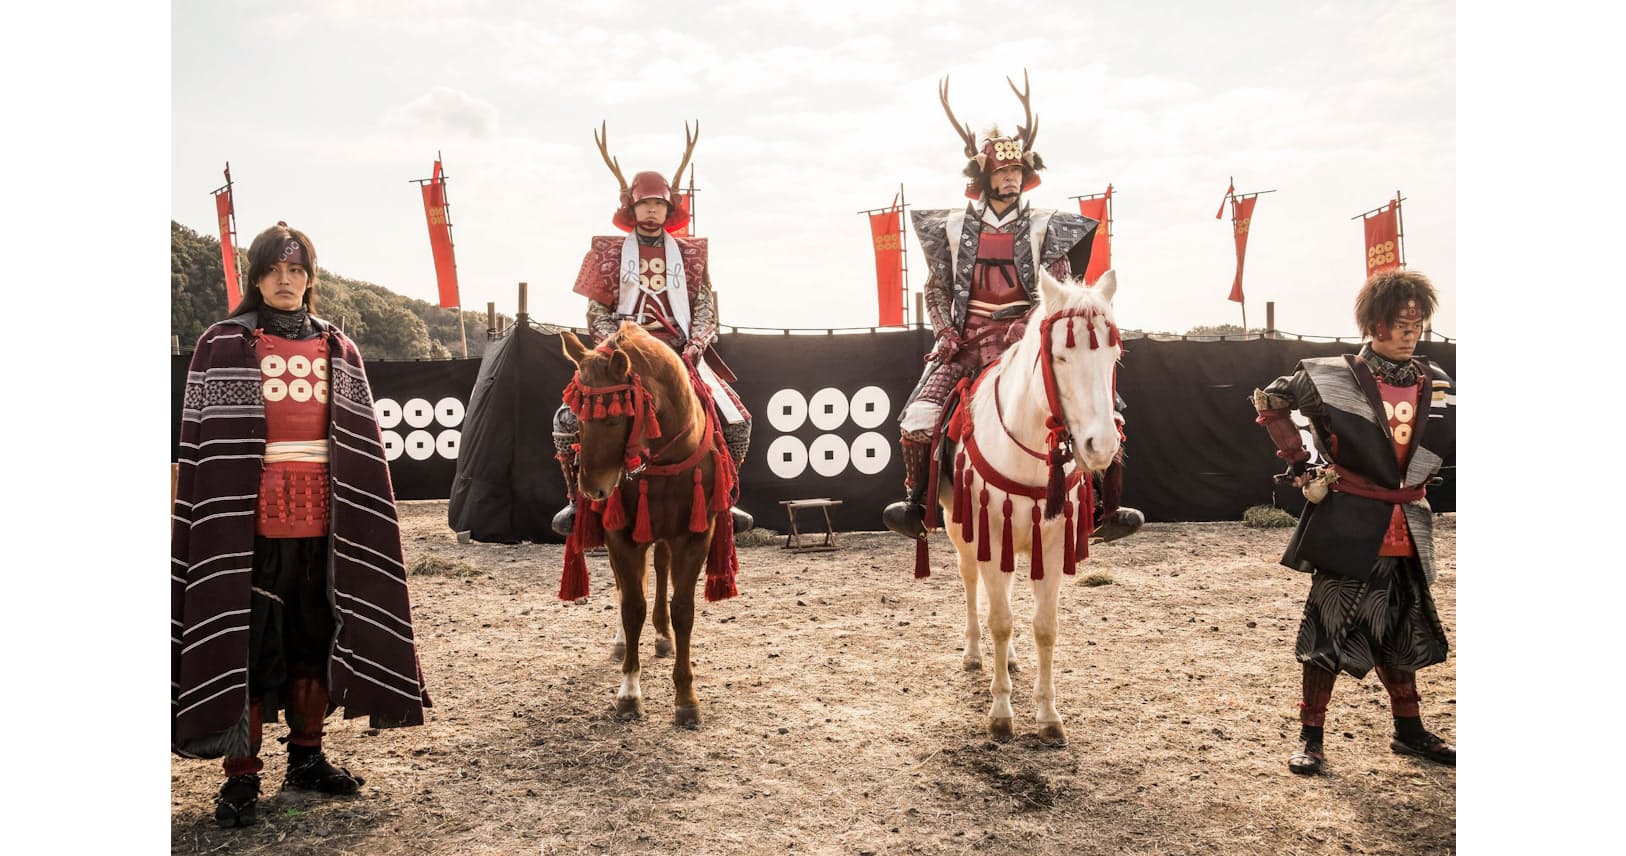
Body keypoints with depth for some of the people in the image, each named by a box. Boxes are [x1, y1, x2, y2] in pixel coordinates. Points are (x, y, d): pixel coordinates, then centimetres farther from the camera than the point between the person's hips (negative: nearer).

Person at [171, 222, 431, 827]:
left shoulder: (338, 349, 11)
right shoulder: (224, 346, 2)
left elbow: (360, 443, 11)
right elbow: (206, 442, -2)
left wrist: (360, 515, 7)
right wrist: (217, 521, -8)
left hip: (323, 517, 3)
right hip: (252, 518, -3)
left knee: (317, 639, 10)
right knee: (247, 643, 0)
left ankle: (306, 759, 24)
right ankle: (242, 775, 10)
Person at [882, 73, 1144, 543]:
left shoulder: (1043, 227, 7)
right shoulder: (955, 226, 8)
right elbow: (937, 290, 11)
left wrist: (1033, 327, -15)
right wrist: (946, 332, -6)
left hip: (1027, 336, 0)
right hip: (966, 337, 0)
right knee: (917, 421, -17)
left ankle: (1108, 511, -2)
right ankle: (916, 506, 6)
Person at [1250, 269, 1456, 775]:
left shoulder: (1437, 385, 4)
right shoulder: (1334, 377, -8)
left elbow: (1451, 442, 17)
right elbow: (1270, 402, 0)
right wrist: (1299, 465, -4)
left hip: (1407, 530, 5)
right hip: (1348, 527, -5)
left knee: (1402, 631, 17)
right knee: (1331, 629, -1)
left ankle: (1409, 730, 33)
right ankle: (1311, 736, 10)